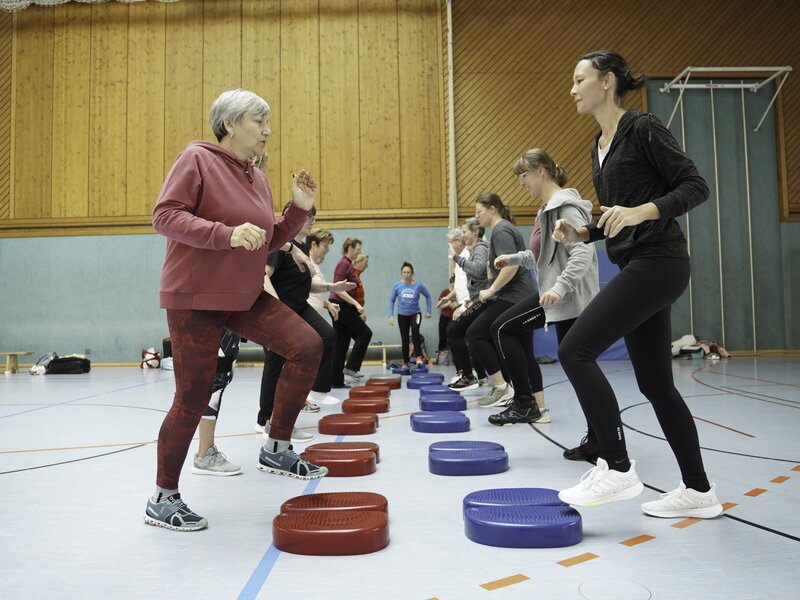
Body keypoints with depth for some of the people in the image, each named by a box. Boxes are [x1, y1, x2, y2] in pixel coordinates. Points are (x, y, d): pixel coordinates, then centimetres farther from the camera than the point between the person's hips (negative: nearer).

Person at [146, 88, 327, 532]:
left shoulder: (257, 178, 11)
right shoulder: (197, 159, -9)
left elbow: (268, 241, 16)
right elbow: (165, 216, -17)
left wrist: (299, 209, 1)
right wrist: (228, 233, -28)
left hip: (245, 296, 7)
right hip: (195, 296, -7)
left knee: (308, 345, -10)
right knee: (193, 398, -1)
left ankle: (277, 450, 5)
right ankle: (162, 498, 20)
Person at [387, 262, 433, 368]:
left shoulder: (418, 285, -10)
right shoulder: (397, 286, -8)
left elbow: (428, 296, 5)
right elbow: (391, 300, 3)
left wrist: (428, 311, 5)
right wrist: (391, 315, -2)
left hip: (415, 313, -2)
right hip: (402, 315, 2)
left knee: (415, 331, -29)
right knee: (404, 339, 7)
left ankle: (419, 356, -18)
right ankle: (405, 362, 22)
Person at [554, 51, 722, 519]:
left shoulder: (642, 129, -7)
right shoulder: (601, 145, 18)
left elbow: (696, 186, -11)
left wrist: (640, 211, -26)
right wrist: (582, 233, 6)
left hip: (657, 262, -9)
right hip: (637, 266, 9)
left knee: (576, 350, -16)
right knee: (656, 383, 10)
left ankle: (617, 469, -6)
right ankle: (698, 490, 21)